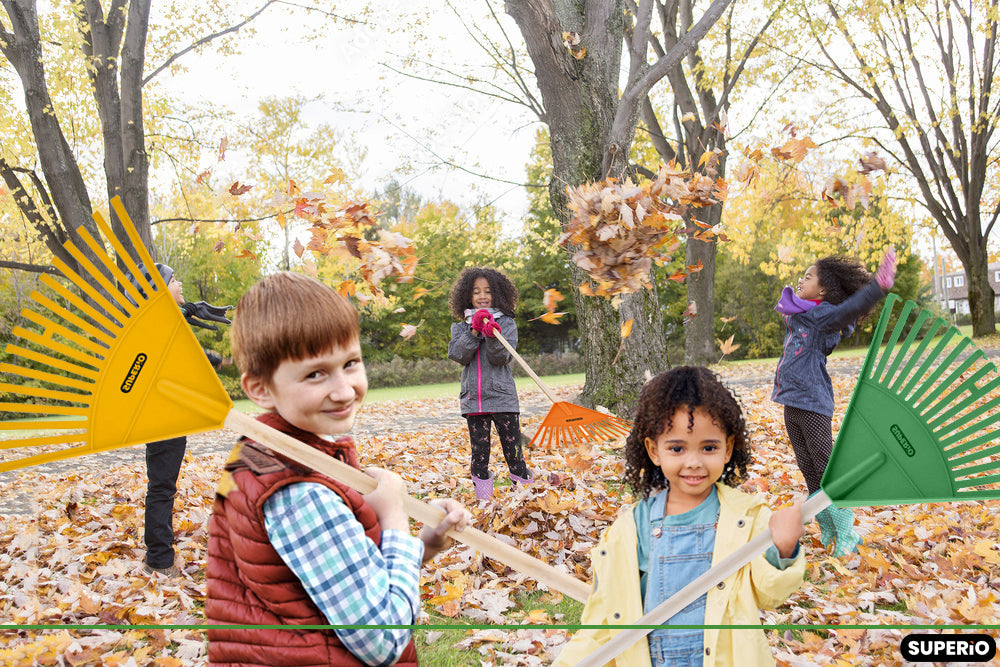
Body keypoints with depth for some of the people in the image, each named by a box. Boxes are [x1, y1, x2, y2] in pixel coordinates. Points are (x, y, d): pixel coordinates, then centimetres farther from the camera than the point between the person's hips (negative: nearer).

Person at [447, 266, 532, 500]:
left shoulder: (506, 323, 5)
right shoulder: (461, 327, 12)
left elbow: (501, 358, -7)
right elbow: (458, 355, -5)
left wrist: (493, 336, -25)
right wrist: (474, 331, -15)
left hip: (502, 396, -2)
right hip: (473, 399, 2)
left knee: (513, 450, -3)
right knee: (479, 453, 7)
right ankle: (484, 498, 15)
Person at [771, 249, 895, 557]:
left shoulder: (823, 316, -12)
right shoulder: (795, 314, 10)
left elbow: (851, 307, -31)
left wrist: (878, 284, -43)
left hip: (813, 404, -8)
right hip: (791, 403, 8)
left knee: (826, 466, -2)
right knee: (808, 468, 15)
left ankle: (846, 534, 11)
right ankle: (827, 530, 28)